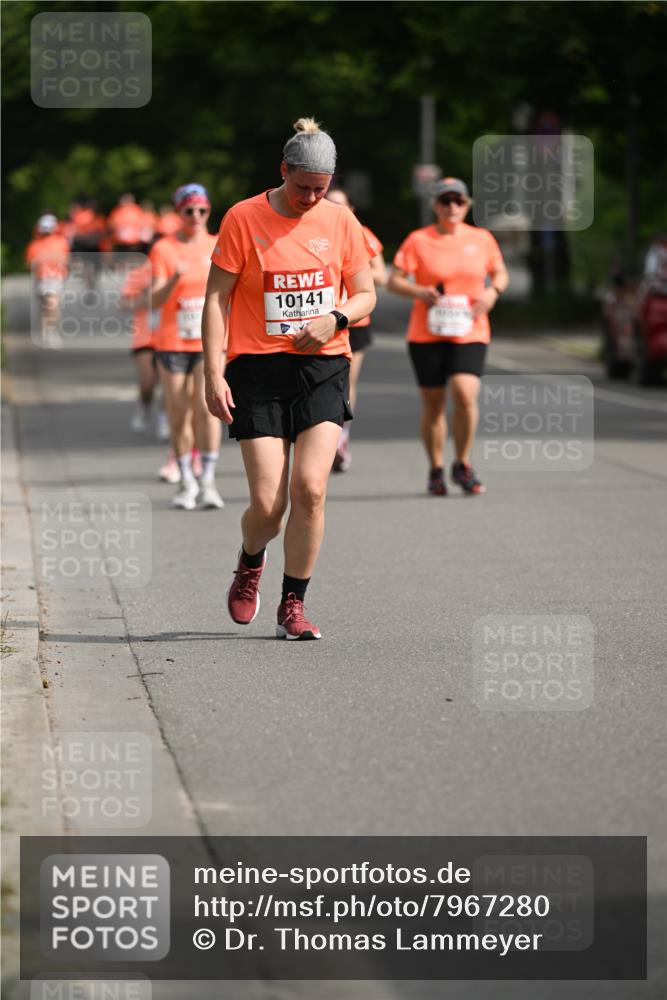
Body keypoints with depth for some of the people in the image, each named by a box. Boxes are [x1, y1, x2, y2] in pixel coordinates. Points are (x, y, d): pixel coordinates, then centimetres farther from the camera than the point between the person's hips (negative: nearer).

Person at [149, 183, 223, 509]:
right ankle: (187, 482, 16)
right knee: (179, 415, 3)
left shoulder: (217, 247, 6)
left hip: (209, 342, 0)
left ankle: (208, 482, -13)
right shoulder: (163, 249, -2)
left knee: (206, 407, -15)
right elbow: (155, 301, -11)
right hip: (172, 344, 0)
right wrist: (174, 280, -28)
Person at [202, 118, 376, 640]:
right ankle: (251, 563, 29)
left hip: (323, 367, 2)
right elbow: (217, 298, -2)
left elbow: (366, 294, 13)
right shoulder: (243, 219, -3)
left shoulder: (340, 221, 5)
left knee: (310, 488, -14)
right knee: (268, 504, -7)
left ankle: (293, 606, -1)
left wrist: (335, 319, -9)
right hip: (257, 370, -2)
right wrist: (214, 374, -9)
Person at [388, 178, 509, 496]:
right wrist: (420, 292, -20)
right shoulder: (418, 240, 0)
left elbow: (500, 273, 19)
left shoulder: (482, 239, 6)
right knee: (432, 405, 5)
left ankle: (463, 465, 2)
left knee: (465, 396, -18)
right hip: (426, 334, 0)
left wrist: (492, 291, -3)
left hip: (470, 334, 0)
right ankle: (436, 470, 24)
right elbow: (394, 280, -1)